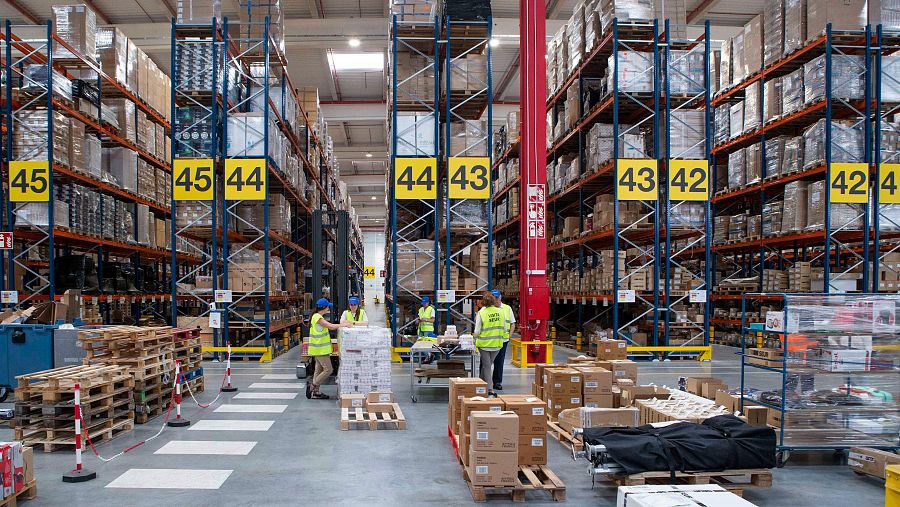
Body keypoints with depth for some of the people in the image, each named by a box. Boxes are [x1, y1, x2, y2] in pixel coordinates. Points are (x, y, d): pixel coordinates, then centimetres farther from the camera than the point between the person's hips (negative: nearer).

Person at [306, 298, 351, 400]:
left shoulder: (317, 317, 15)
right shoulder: (318, 317, -17)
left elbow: (329, 326, 12)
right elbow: (331, 326, -23)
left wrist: (341, 325, 4)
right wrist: (344, 325, -14)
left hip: (319, 349, 11)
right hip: (321, 349, -11)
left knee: (319, 370, 14)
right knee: (328, 370, -7)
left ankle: (316, 392, 17)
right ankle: (312, 386, -2)